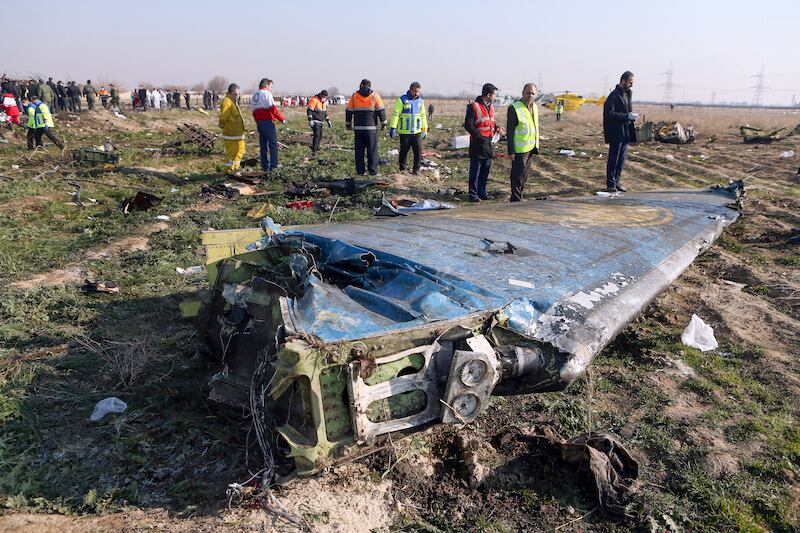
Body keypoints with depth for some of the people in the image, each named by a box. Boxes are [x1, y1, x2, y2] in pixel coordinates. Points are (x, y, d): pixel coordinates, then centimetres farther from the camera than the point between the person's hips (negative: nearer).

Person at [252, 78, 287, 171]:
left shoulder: (255, 95, 18)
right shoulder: (267, 93, -8)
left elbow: (254, 111, 18)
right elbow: (273, 108, -16)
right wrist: (282, 119, -10)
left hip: (259, 122, 8)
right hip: (267, 121, -8)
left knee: (263, 145, 11)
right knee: (273, 144, -3)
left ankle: (265, 166, 13)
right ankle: (274, 165, -5)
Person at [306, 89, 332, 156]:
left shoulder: (325, 101, 12)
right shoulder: (314, 100, -14)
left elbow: (325, 112, 24)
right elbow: (309, 110, -17)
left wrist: (328, 121, 20)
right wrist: (310, 120, -27)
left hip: (320, 122, 8)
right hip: (314, 121, -8)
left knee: (320, 136, 9)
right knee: (316, 135, -19)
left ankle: (317, 149, 22)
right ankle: (314, 151, -21)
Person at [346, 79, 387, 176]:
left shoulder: (354, 96, 6)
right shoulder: (375, 96, 1)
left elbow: (349, 111, 8)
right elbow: (381, 111, -1)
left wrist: (348, 124, 17)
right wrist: (383, 123, 7)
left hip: (358, 128, 2)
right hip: (371, 128, -2)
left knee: (359, 151, 7)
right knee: (372, 150, 4)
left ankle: (360, 171, 7)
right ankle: (372, 171, 2)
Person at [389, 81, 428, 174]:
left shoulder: (420, 101, 12)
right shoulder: (402, 100, -5)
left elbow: (423, 115, 21)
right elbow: (395, 114, -9)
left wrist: (425, 129, 20)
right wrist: (393, 128, -17)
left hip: (416, 132, 4)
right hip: (404, 132, -4)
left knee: (418, 151, -1)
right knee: (404, 151, 4)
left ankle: (416, 169, 10)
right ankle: (402, 169, 17)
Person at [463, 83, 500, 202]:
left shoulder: (490, 107, 16)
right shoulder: (473, 106, -9)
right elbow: (468, 125, -13)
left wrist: (496, 128, 7)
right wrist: (478, 135, -20)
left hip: (488, 143, 8)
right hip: (478, 143, -8)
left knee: (486, 169, 12)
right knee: (475, 170, -3)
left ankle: (482, 192, 22)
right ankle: (473, 194, 4)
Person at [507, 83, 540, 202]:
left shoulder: (535, 107, 11)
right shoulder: (514, 108, -14)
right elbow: (510, 131, -15)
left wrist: (536, 146, 17)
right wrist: (511, 151, -18)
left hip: (531, 148, 8)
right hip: (520, 149, -8)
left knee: (524, 175, 15)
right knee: (518, 176, -3)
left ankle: (518, 197, 26)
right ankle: (516, 200, 4)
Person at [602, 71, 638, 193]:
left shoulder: (627, 94, 15)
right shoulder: (614, 96, -13)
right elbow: (610, 114, -20)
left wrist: (631, 116, 6)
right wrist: (627, 116, -21)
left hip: (625, 132, 9)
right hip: (616, 133, -9)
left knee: (622, 159, 11)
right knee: (614, 159, -3)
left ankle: (616, 182, 19)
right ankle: (610, 184, 4)